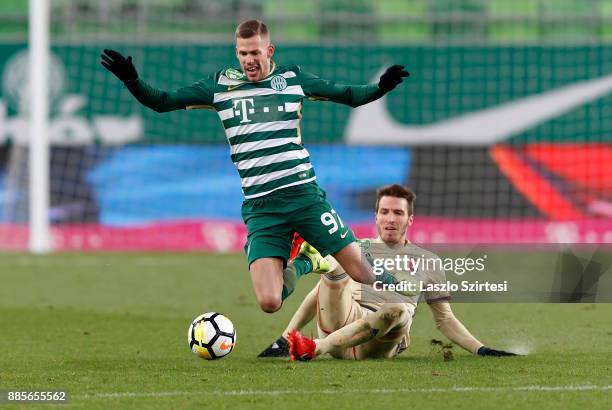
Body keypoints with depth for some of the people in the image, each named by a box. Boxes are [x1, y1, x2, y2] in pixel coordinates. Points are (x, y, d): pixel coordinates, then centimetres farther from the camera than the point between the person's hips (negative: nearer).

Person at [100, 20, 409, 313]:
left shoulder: (292, 78, 7)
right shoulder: (221, 84, 6)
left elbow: (349, 95, 12)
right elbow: (162, 101, 8)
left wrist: (381, 87, -7)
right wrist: (132, 81, -9)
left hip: (304, 194, 0)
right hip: (260, 207, 0)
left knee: (363, 273, -8)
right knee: (269, 303, -13)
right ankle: (301, 265, 20)